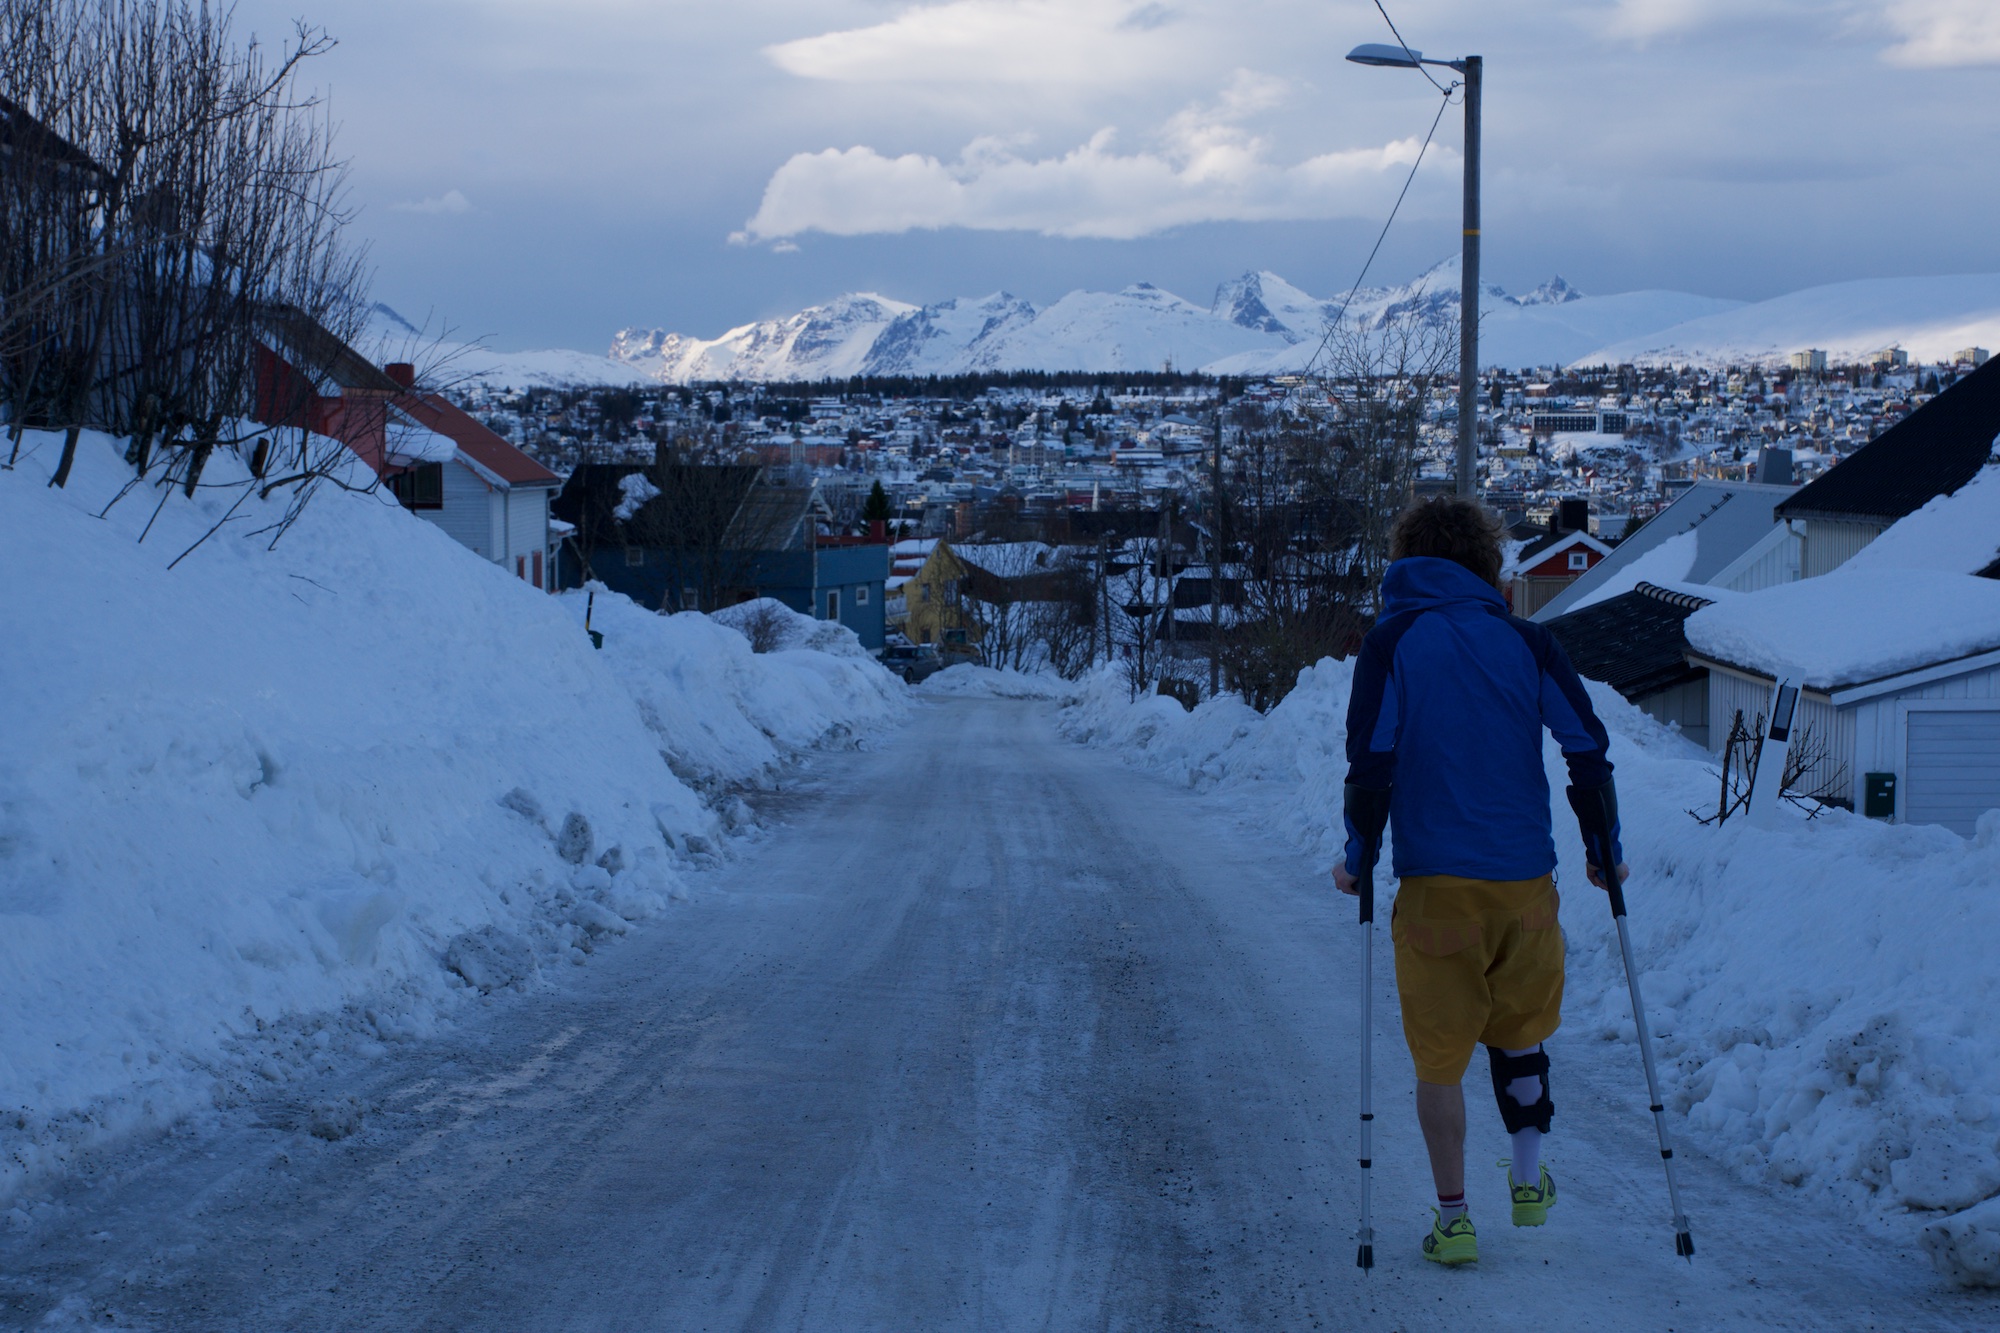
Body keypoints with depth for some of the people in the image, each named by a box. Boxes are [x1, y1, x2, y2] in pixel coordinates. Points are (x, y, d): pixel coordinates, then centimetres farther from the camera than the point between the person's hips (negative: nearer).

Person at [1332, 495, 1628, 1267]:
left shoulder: (1391, 641, 0)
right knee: (1521, 1030, 24)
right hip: (1526, 880, 2)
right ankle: (1528, 1182, 24)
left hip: (1436, 882, -2)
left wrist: (1357, 857, 3)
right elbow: (1588, 749, 2)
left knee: (1439, 1057, 7)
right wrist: (1605, 848, 13)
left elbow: (1371, 761, -8)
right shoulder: (1525, 641, 5)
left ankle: (1453, 1219, 8)